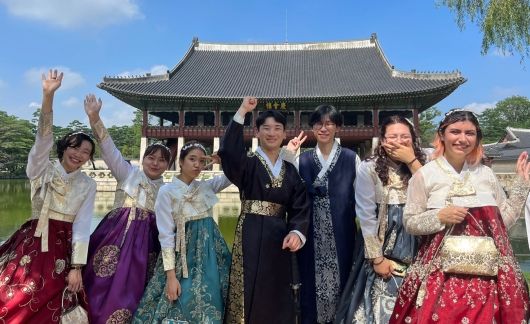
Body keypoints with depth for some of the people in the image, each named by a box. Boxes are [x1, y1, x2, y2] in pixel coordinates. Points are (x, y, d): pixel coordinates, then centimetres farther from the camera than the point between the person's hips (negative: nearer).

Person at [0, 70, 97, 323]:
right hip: (31, 243, 0)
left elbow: (82, 227, -2)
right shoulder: (41, 170, 1)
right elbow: (43, 138, -16)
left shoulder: (88, 185, 3)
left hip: (63, 248, 0)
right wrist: (48, 96, -30)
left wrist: (77, 267, -10)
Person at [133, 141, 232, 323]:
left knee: (208, 304, 6)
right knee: (181, 305, -1)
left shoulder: (207, 186, 8)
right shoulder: (167, 191, -5)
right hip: (184, 254, -4)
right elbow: (166, 235, -10)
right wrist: (171, 275, -15)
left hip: (210, 252, 4)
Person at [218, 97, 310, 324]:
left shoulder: (290, 170, 12)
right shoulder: (247, 163, -1)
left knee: (278, 298, 12)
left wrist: (296, 232, -14)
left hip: (279, 239, 4)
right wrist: (242, 112, -23)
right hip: (251, 237, -4)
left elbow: (300, 208, 5)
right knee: (250, 295, 2)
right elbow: (228, 152, -24)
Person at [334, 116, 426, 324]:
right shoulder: (369, 169, -8)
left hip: (416, 253, 3)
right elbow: (366, 217, -9)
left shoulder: (419, 166, 4)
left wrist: (412, 162, -14)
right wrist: (377, 258, -10)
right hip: (382, 252, -3)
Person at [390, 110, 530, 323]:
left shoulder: (486, 173, 7)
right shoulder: (425, 174, -4)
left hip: (489, 268, 4)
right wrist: (440, 217, -17)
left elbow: (506, 219, 12)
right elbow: (409, 223, -2)